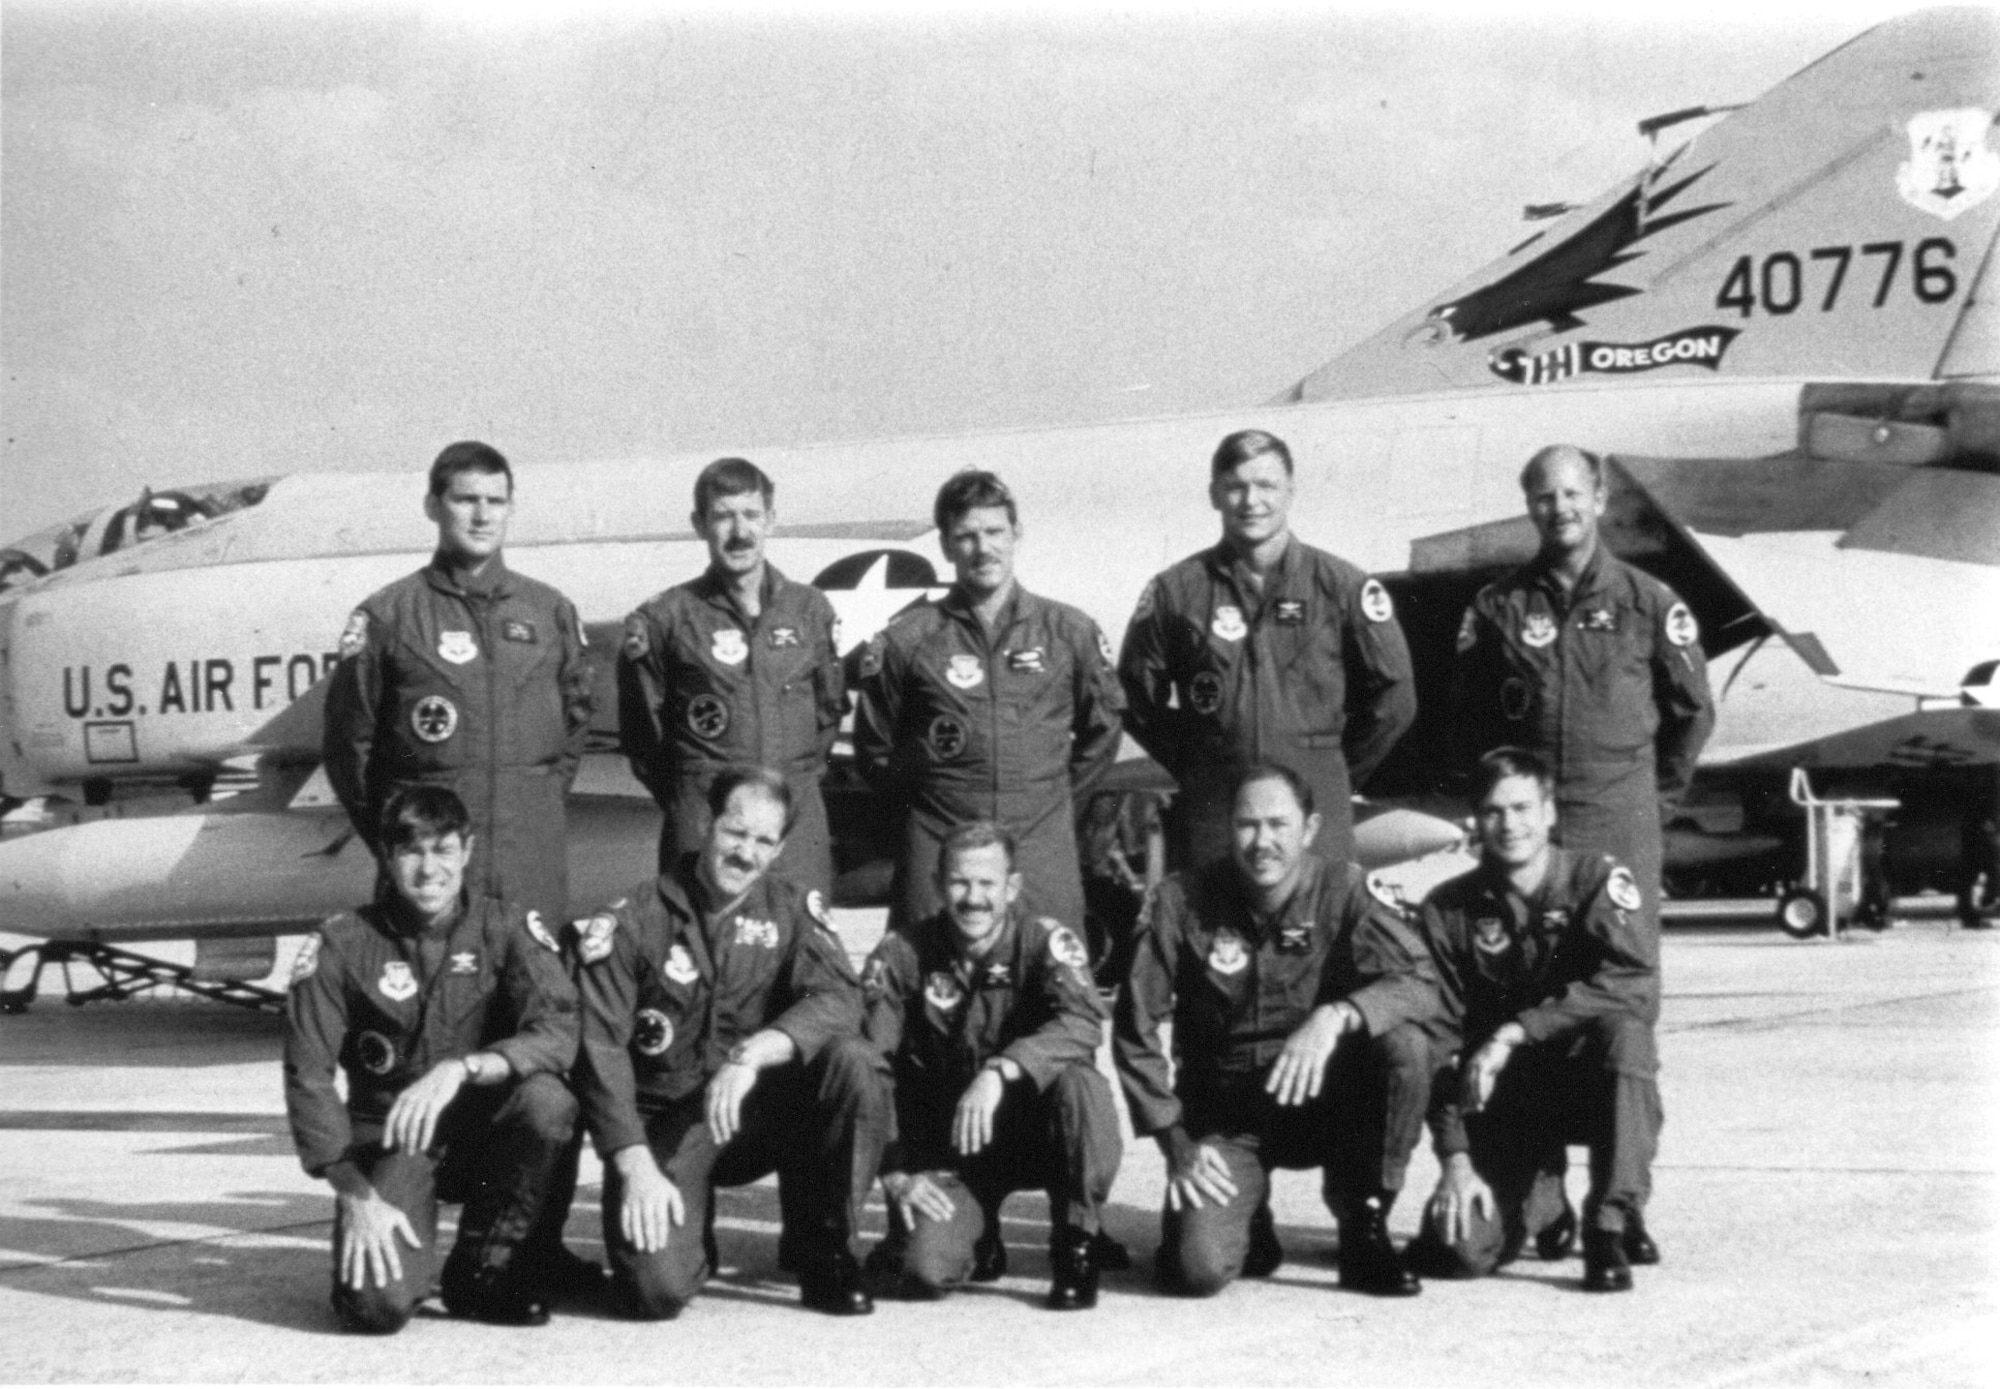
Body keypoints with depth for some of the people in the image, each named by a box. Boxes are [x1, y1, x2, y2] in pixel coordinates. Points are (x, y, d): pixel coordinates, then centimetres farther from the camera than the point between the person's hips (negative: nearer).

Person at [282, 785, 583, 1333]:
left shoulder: (508, 927, -4)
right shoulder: (342, 944, -6)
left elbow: (558, 1034, -20)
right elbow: (307, 1076, -10)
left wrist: (459, 1069, -35)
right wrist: (354, 1195, -19)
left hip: (485, 1129, 2)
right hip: (389, 1137, -1)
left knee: (546, 1100, -32)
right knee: (378, 1304, -26)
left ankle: (484, 1270, -9)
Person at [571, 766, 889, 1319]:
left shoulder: (792, 910, 3)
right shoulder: (630, 921, -5)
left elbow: (840, 1001, -14)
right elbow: (600, 1051, -9)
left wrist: (753, 1052, -31)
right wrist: (635, 1166, -19)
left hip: (762, 1112, 2)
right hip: (664, 1123, -2)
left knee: (851, 1062, -26)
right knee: (657, 1287, -25)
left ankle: (824, 1251, -7)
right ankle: (688, 1226, 14)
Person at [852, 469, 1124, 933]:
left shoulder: (1069, 631, 7)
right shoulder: (907, 640, 4)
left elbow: (1102, 730, 18)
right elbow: (873, 746, 13)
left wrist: (1057, 795, 13)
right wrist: (922, 799, 8)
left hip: (1045, 855, 1)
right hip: (937, 851, -1)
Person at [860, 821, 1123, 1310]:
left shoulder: (1044, 941, -9)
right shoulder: (901, 956, -5)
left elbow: (1083, 1024, -28)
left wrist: (998, 1072, -41)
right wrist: (896, 1172, -15)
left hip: (1037, 1132, -1)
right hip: (946, 1150, 1)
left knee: (1079, 1084, -33)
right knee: (928, 1270, -23)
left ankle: (1077, 1244, -11)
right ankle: (979, 1239, 16)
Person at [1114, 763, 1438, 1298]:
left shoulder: (1346, 890, -8)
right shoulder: (1183, 901, -9)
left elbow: (1419, 983, -21)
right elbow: (1135, 1029, -5)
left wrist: (1336, 1016, -38)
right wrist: (1176, 1142, -10)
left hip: (1324, 1106, 1)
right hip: (1223, 1117, -1)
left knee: (1403, 1046, -29)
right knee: (1199, 1269, -24)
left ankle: (1365, 1227, -9)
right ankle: (1249, 1220, 15)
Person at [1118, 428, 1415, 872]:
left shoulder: (1341, 586, 2)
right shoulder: (1175, 590, 4)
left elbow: (1394, 698, 9)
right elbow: (1137, 697, 12)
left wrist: (1337, 773, 11)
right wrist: (1193, 766, 10)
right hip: (1209, 817, 1)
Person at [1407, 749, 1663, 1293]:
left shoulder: (1597, 879, -8)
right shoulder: (1447, 911, -3)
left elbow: (1636, 986, -25)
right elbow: (1439, 1043, -6)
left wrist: (1515, 1033, -30)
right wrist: (1455, 1159, -16)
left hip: (1588, 1084, -1)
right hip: (1503, 1099, 1)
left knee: (1623, 1032, -35)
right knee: (1461, 1249, -20)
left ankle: (1613, 1222, -19)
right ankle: (1533, 1202, 17)